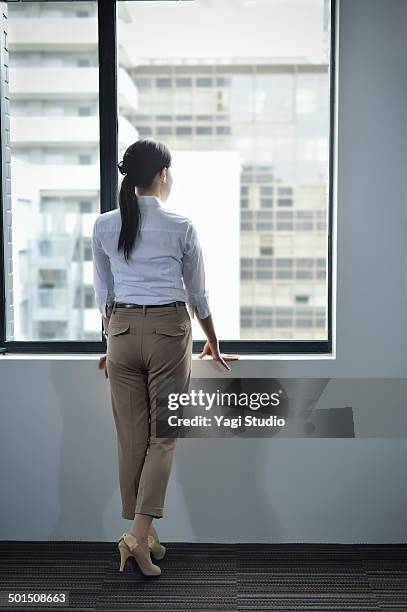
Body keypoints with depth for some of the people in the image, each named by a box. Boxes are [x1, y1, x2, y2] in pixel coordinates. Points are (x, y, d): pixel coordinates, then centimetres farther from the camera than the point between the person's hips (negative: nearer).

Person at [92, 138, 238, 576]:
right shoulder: (181, 227, -4)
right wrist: (213, 344, 18)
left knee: (131, 437, 10)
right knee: (163, 435, 5)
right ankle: (139, 534, -5)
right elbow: (197, 294, 4)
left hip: (123, 330, 3)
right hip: (169, 330, -3)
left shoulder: (104, 226, 2)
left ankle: (141, 533, 20)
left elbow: (103, 293, 9)